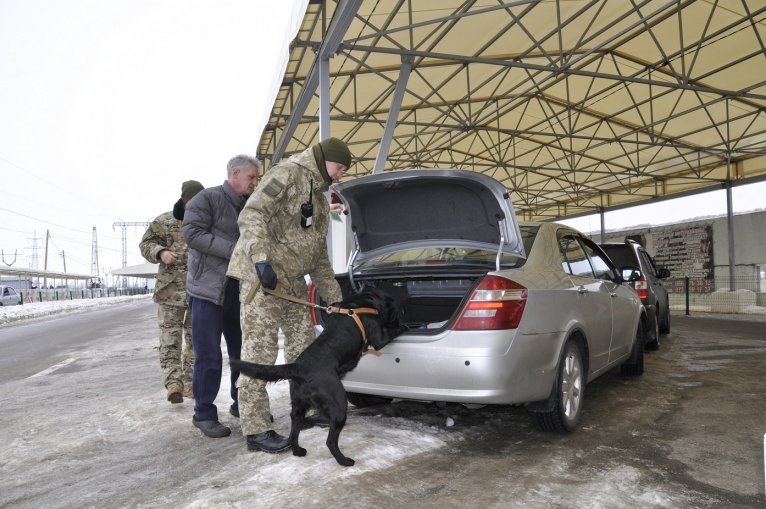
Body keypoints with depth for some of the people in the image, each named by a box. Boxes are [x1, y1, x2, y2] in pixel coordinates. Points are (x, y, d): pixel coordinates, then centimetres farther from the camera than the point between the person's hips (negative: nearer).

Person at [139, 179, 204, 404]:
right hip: (171, 289, -2)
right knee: (170, 337, -7)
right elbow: (145, 244, 3)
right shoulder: (164, 221, 2)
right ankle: (173, 382, -7)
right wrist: (160, 252, -16)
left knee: (195, 337, 8)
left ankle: (189, 382, 17)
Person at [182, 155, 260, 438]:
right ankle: (204, 414, 9)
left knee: (242, 351, 12)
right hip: (208, 289, -6)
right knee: (209, 357, -3)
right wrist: (233, 251, -21)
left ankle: (241, 404, 27)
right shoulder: (208, 199, -5)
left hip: (239, 291, 7)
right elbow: (192, 232, -16)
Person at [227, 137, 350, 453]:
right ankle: (256, 430, 0)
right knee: (259, 353, -6)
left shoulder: (320, 199, 21)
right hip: (261, 278, -9)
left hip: (294, 282, 10)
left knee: (303, 347, 15)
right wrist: (261, 259, -32)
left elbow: (319, 258, 23)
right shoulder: (286, 175, -7)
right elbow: (251, 215, -20)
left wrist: (335, 298, 19)